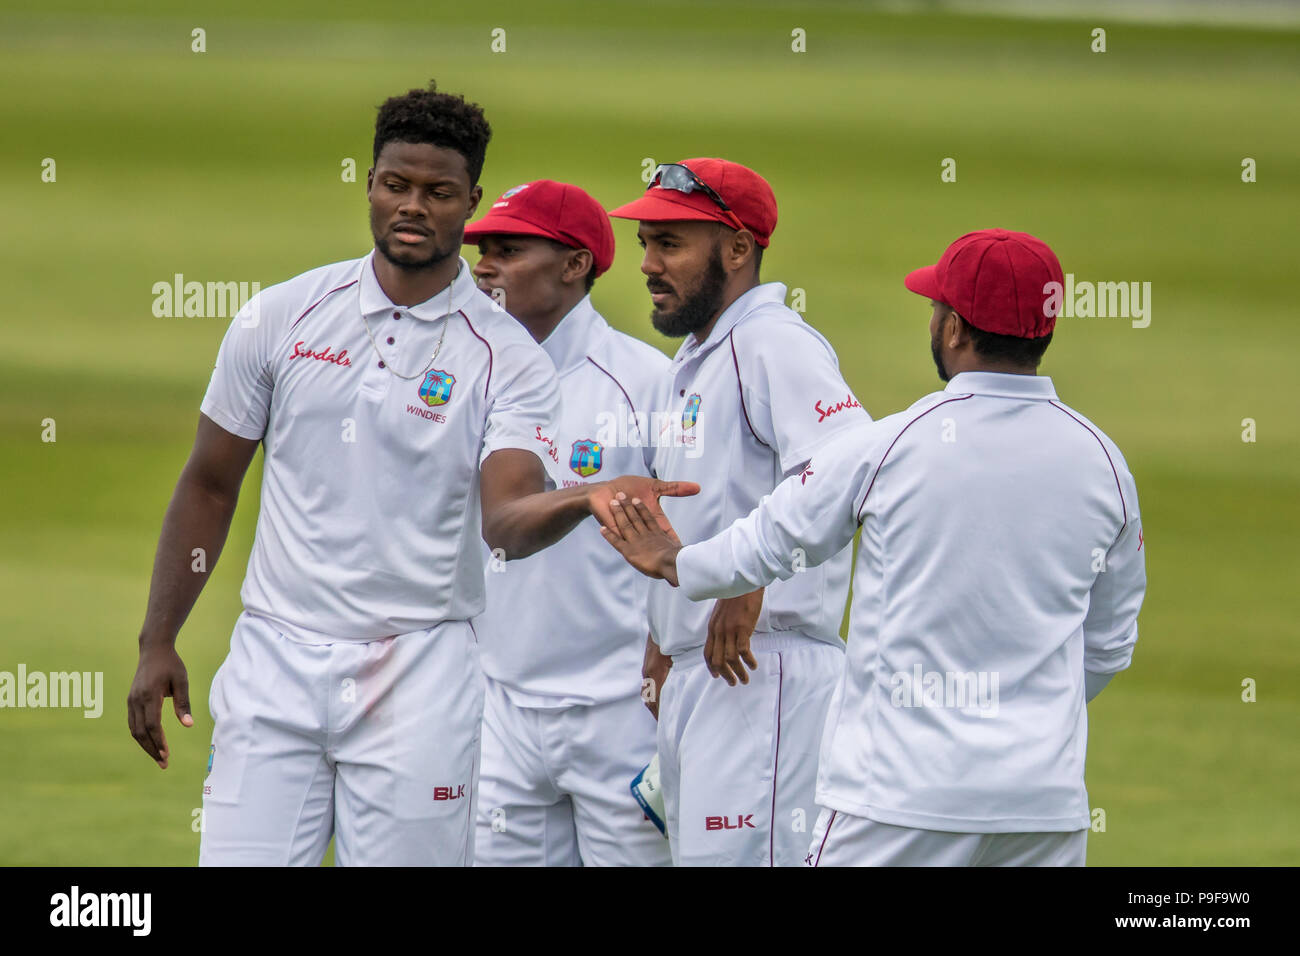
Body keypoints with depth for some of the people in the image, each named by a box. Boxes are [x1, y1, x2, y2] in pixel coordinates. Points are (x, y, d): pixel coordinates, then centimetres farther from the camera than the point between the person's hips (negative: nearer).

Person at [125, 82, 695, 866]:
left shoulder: (508, 359, -2)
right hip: (274, 660, 2)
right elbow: (210, 485, 12)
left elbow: (506, 522, -15)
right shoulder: (281, 317, 4)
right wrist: (158, 642, 8)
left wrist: (583, 500, -37)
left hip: (416, 676, -2)